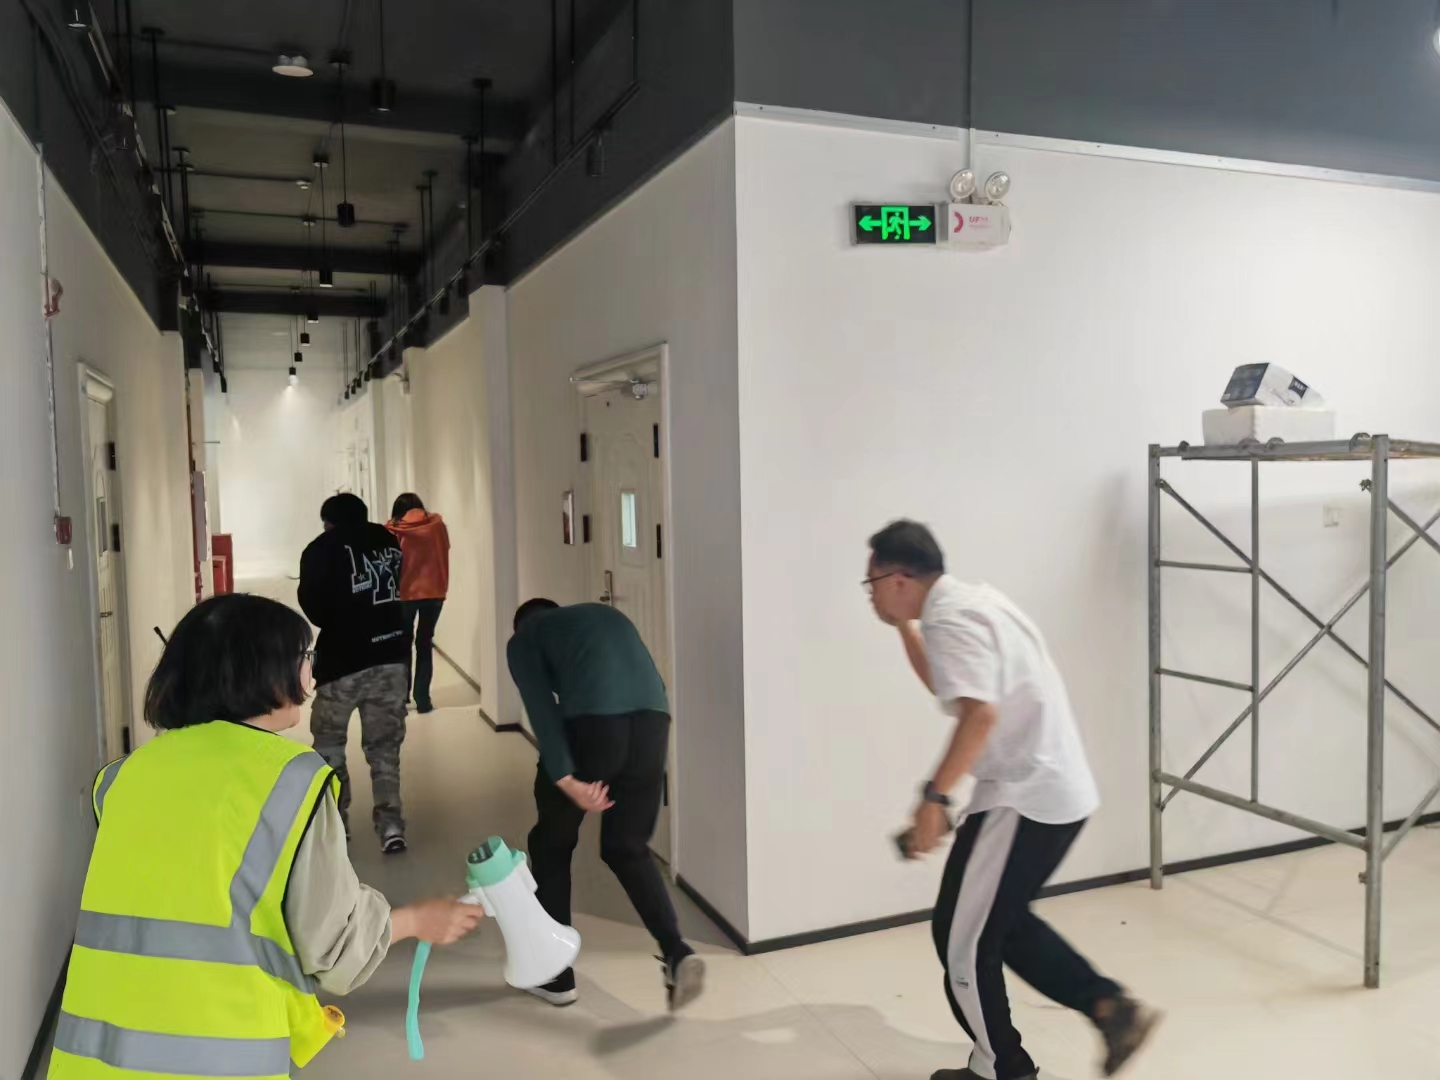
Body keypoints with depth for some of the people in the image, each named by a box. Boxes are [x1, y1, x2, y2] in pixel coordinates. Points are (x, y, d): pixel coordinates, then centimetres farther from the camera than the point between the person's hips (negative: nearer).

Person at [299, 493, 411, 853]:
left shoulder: (321, 549, -1)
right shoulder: (388, 542, 11)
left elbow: (313, 607, -2)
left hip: (343, 661, -3)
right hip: (392, 657, 3)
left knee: (327, 745, 15)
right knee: (384, 746, 11)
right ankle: (390, 826, 2)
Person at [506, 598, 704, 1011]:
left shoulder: (524, 639, 21)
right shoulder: (606, 614, 35)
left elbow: (541, 709, 2)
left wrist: (565, 780, -7)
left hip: (591, 721, -4)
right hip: (653, 719, 4)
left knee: (551, 843, 20)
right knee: (627, 848, 21)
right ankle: (677, 953, 2)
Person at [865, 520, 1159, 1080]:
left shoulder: (950, 620, -18)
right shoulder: (970, 603, 13)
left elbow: (979, 713, -32)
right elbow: (947, 685, 29)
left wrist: (934, 797, -31)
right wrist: (906, 627, 20)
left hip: (1024, 799, -10)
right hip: (1057, 792, 10)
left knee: (961, 937, 6)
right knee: (1002, 921, 23)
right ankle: (1112, 1007, 20)